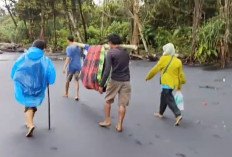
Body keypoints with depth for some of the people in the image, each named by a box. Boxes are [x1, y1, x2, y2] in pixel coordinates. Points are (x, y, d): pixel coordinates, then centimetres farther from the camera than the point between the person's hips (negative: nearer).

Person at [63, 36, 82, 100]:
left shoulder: (69, 48, -12)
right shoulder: (78, 47, 7)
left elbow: (68, 58, -21)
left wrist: (64, 67, -23)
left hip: (71, 66, -4)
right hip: (78, 66, 4)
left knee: (67, 80, 14)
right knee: (77, 81, 6)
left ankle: (66, 93, 31)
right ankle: (77, 95, -6)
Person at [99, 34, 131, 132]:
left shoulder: (111, 53, -8)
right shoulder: (126, 52, 9)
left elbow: (107, 70, -14)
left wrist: (101, 85, -12)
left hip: (115, 80, -4)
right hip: (126, 81, 4)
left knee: (108, 100, 17)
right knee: (122, 104, 6)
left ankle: (107, 121, 23)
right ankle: (119, 125, 11)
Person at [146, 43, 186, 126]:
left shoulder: (164, 59, -10)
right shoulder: (178, 61, 5)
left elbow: (155, 69, -3)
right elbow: (180, 74, 8)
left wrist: (148, 77, 11)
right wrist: (179, 85, 17)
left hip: (167, 83, -7)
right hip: (174, 83, 7)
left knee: (169, 99, -3)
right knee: (163, 96, 23)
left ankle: (178, 115, -17)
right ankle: (160, 113, 36)